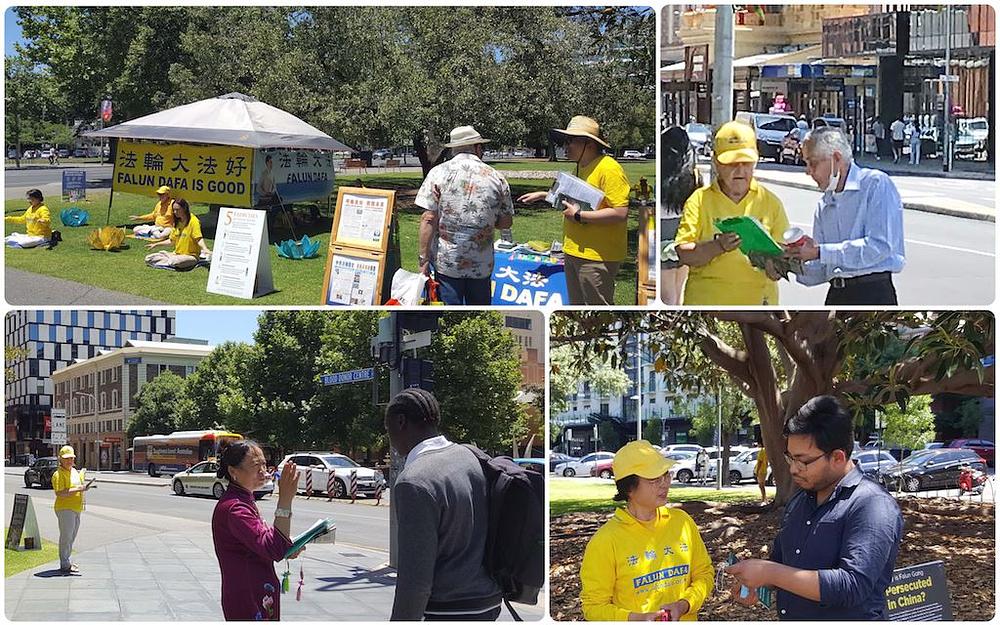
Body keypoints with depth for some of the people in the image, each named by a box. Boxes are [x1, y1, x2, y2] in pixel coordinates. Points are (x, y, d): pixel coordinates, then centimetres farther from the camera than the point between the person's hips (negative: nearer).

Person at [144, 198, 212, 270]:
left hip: (190, 255, -7)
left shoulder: (193, 221, -12)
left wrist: (205, 249, -39)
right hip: (176, 254, 7)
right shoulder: (177, 222, 12)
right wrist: (156, 245, 19)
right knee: (148, 258, -7)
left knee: (175, 262, -41)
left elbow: (199, 239, -20)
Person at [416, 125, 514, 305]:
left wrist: (424, 259, -6)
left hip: (446, 262, -2)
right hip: (482, 264, 2)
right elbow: (506, 222, 7)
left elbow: (428, 219, -10)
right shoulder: (496, 178, 2)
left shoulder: (438, 173, -5)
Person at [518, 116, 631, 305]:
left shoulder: (609, 169, -17)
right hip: (574, 252, 10)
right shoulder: (581, 167, 15)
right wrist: (543, 195, 29)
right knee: (577, 305, 18)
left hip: (596, 256, -10)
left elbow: (621, 213, -25)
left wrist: (579, 216, -21)